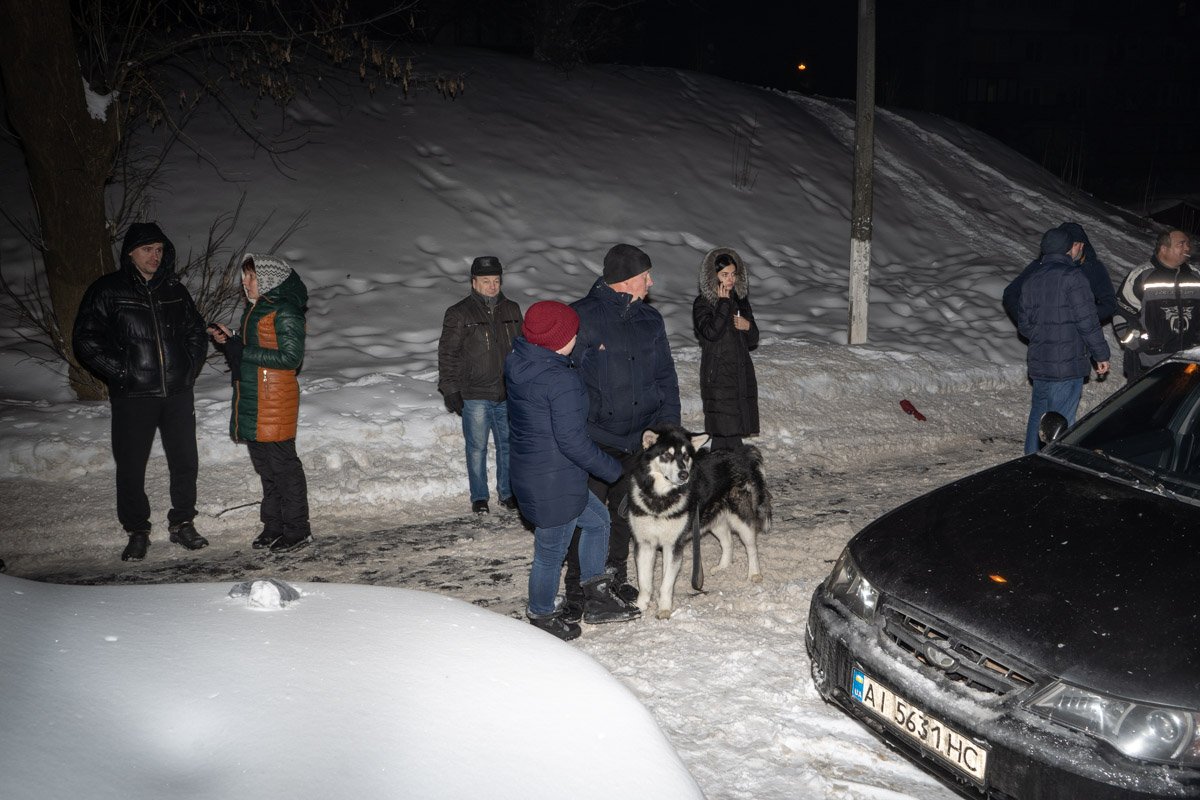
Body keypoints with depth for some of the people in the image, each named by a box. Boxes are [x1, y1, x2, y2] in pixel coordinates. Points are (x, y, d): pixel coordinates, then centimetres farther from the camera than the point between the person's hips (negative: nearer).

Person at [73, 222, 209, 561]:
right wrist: (121, 372, -10)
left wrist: (189, 369, 7)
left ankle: (182, 524, 22)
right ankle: (137, 531, 16)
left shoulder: (175, 290, 11)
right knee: (131, 466, 2)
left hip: (178, 393, 3)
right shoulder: (108, 291, -1)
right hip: (132, 397, -3)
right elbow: (87, 341, -3)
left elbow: (197, 334, 21)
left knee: (185, 461, 6)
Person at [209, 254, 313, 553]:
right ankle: (274, 524, 26)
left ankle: (297, 529, 7)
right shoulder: (255, 307, 15)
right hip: (251, 397, 10)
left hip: (275, 402, -9)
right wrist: (231, 340, 5)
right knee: (264, 465, 15)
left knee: (282, 464, -3)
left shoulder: (285, 312, -15)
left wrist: (243, 352, -18)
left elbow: (290, 357, -20)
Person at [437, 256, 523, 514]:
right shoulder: (458, 314, -6)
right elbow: (448, 355, -5)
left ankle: (507, 492, 27)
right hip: (475, 396, -4)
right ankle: (479, 497, 19)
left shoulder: (511, 310, 9)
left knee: (508, 444, 11)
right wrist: (450, 390, -9)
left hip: (508, 394, 4)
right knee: (477, 447, 5)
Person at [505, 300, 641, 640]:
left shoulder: (518, 364, 0)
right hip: (554, 484, -9)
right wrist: (613, 469, -12)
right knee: (551, 553, 12)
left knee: (597, 520, 24)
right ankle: (542, 616, 33)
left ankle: (596, 599, 31)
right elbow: (571, 440, -24)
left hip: (527, 470, 9)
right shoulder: (562, 382, -26)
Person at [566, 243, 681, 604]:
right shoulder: (582, 316, -12)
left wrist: (669, 423, 1)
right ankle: (578, 584, 19)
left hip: (638, 438, 6)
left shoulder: (650, 320, 6)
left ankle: (616, 576, 33)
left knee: (625, 510, 17)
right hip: (594, 439, -5)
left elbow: (666, 377, 10)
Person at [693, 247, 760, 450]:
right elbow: (712, 332, -22)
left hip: (742, 373, 6)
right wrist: (724, 303, -18)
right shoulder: (703, 303, -5)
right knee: (723, 434, -10)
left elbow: (752, 342, 16)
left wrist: (748, 326, -5)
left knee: (737, 432, 7)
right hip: (718, 377, -6)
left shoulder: (740, 300, 13)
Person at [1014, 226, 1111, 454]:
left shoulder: (1031, 279, 10)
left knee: (1038, 416, 18)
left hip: (1038, 363, 7)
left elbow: (1024, 324, 14)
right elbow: (1088, 321, -14)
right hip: (1067, 365, -7)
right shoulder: (1072, 276, -12)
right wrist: (1101, 354, -5)